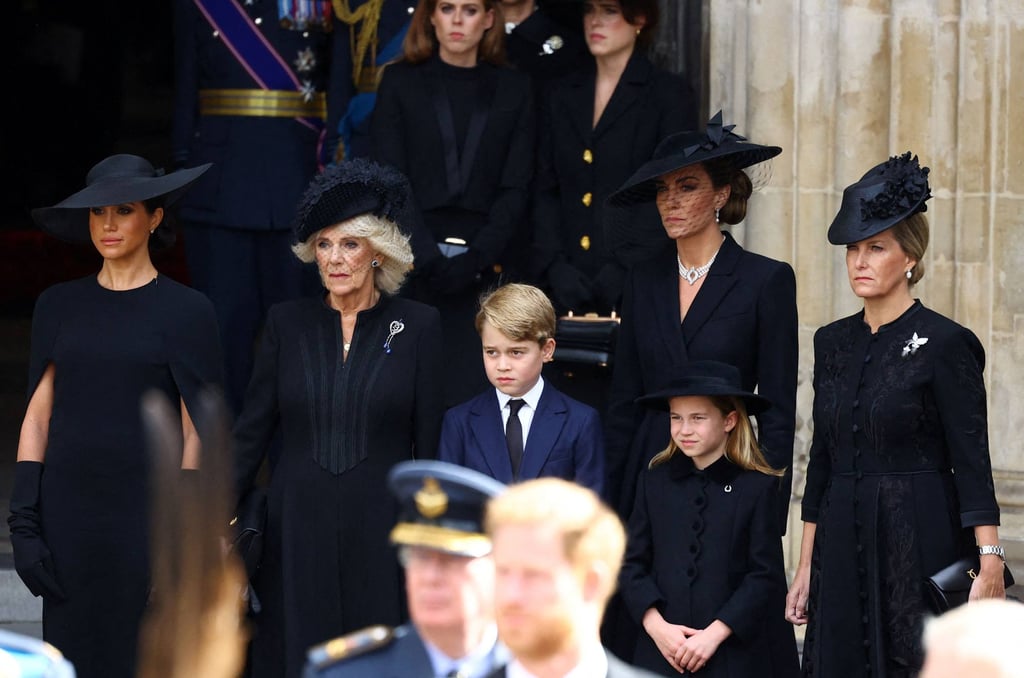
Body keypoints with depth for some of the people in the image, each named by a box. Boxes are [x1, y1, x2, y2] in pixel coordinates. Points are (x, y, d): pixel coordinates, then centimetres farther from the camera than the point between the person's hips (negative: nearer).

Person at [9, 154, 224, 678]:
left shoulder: (185, 311, -1)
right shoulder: (60, 306, 9)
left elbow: (198, 435, -2)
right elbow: (38, 415, 8)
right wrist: (24, 521, -1)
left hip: (146, 513, -3)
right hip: (69, 512, 3)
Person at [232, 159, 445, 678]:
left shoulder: (417, 327, 1)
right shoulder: (288, 323, 6)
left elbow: (428, 441, 2)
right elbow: (251, 430, 7)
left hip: (380, 525, -2)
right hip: (298, 525, 2)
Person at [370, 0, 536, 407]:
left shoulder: (513, 91, 11)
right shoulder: (401, 83, 8)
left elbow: (516, 188, 6)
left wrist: (476, 258, -9)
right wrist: (429, 259, -10)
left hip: (484, 265, 1)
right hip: (413, 262, -1)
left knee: (475, 396, -8)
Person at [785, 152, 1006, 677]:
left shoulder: (945, 344, -7)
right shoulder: (833, 343, 11)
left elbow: (972, 462, -10)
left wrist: (990, 565, -18)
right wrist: (806, 565, 13)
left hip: (921, 541, -6)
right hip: (843, 547, 6)